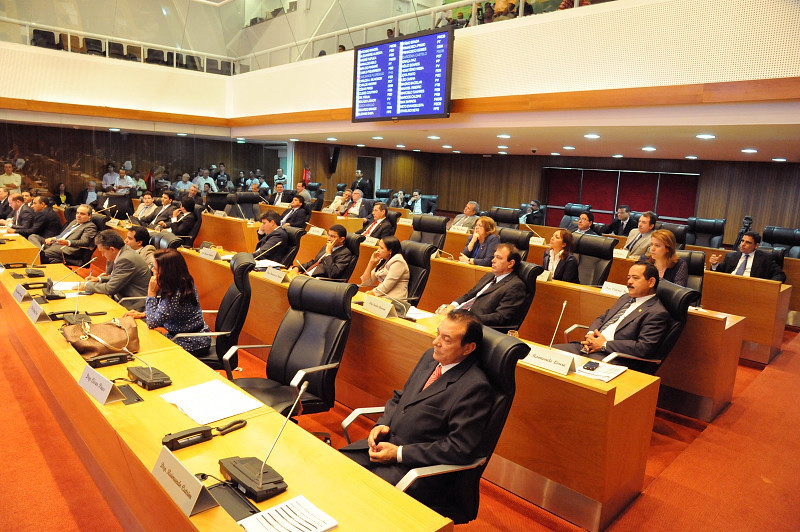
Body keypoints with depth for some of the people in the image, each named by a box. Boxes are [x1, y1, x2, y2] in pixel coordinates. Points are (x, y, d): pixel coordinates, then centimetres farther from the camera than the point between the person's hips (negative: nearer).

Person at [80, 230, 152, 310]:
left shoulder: (126, 260, -24)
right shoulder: (125, 252, 7)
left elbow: (110, 288, -18)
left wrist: (87, 285, -4)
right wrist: (99, 279, 9)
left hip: (133, 306, -10)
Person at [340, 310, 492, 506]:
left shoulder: (475, 387, -19)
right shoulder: (430, 357, 6)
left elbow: (461, 448, -20)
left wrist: (399, 453, -17)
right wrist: (383, 424, -2)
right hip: (385, 442, 8)